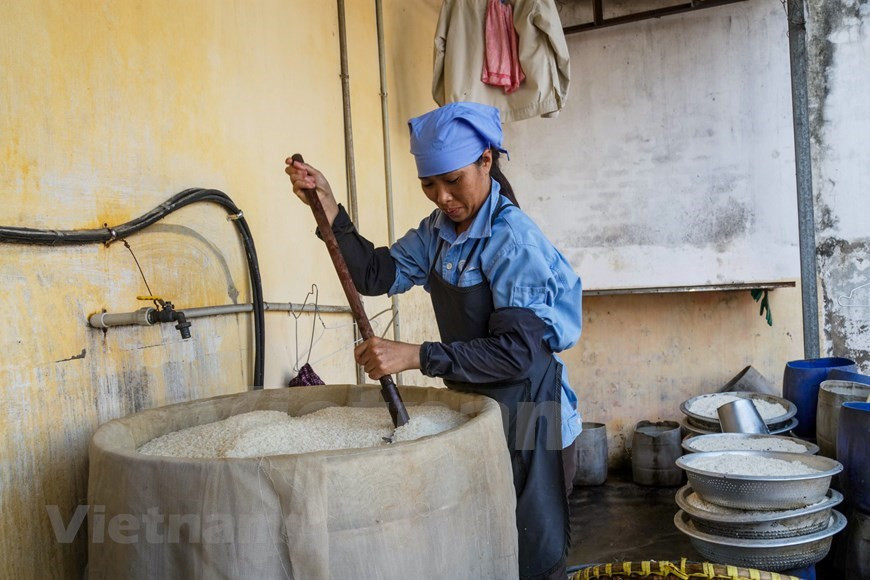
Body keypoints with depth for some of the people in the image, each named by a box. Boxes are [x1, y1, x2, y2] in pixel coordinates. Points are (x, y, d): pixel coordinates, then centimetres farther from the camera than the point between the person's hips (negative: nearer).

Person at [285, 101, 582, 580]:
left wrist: (417, 357, -33)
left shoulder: (512, 240, -22)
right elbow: (377, 275, 0)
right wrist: (328, 208, -9)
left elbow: (517, 352, -28)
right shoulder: (439, 229, 2)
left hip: (525, 414, -7)